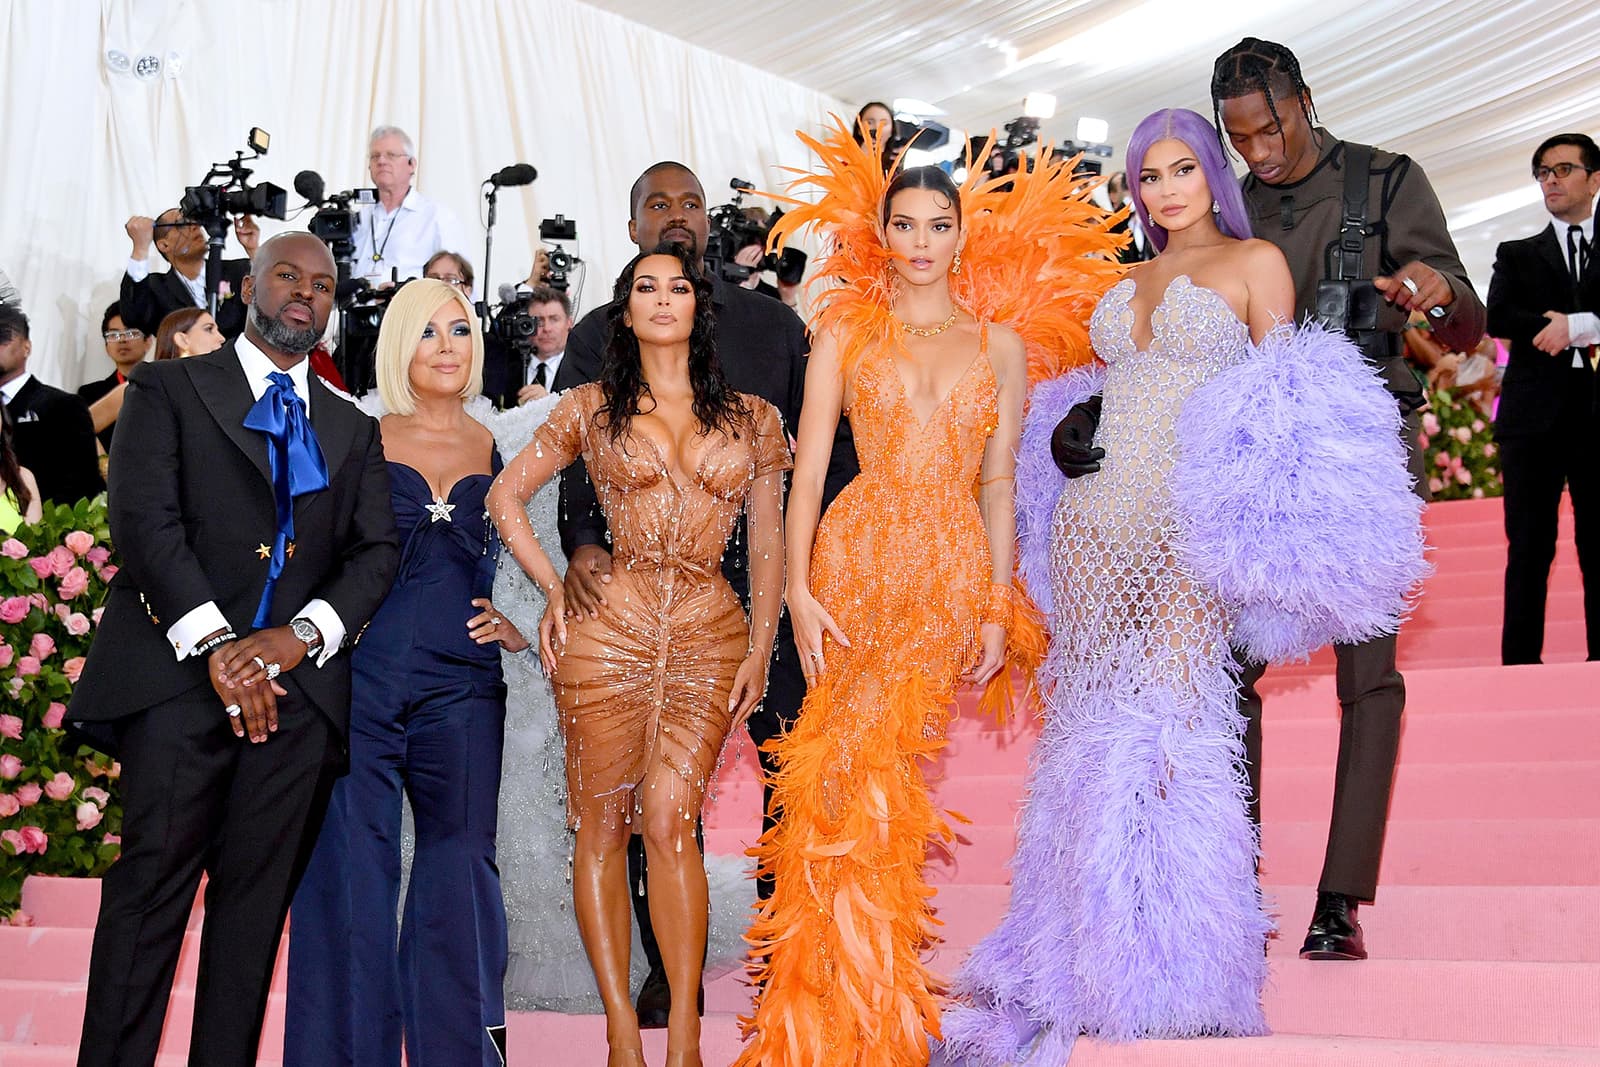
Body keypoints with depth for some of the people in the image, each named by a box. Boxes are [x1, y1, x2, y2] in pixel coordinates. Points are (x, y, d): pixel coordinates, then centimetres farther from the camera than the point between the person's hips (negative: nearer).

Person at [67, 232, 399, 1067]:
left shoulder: (353, 428, 20)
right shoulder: (169, 388, 9)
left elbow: (377, 550, 10)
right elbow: (143, 519, -4)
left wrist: (303, 633, -9)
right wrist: (214, 644, -14)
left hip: (298, 682, 3)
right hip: (181, 674, -3)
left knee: (257, 897, 3)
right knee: (150, 888, -7)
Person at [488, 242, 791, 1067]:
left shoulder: (751, 418, 12)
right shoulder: (593, 408, 9)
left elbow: (767, 540, 12)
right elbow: (505, 496, 12)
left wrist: (761, 647, 5)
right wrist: (554, 592, 3)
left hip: (711, 634, 0)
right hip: (609, 627, 0)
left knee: (669, 819, -12)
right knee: (602, 825, 0)